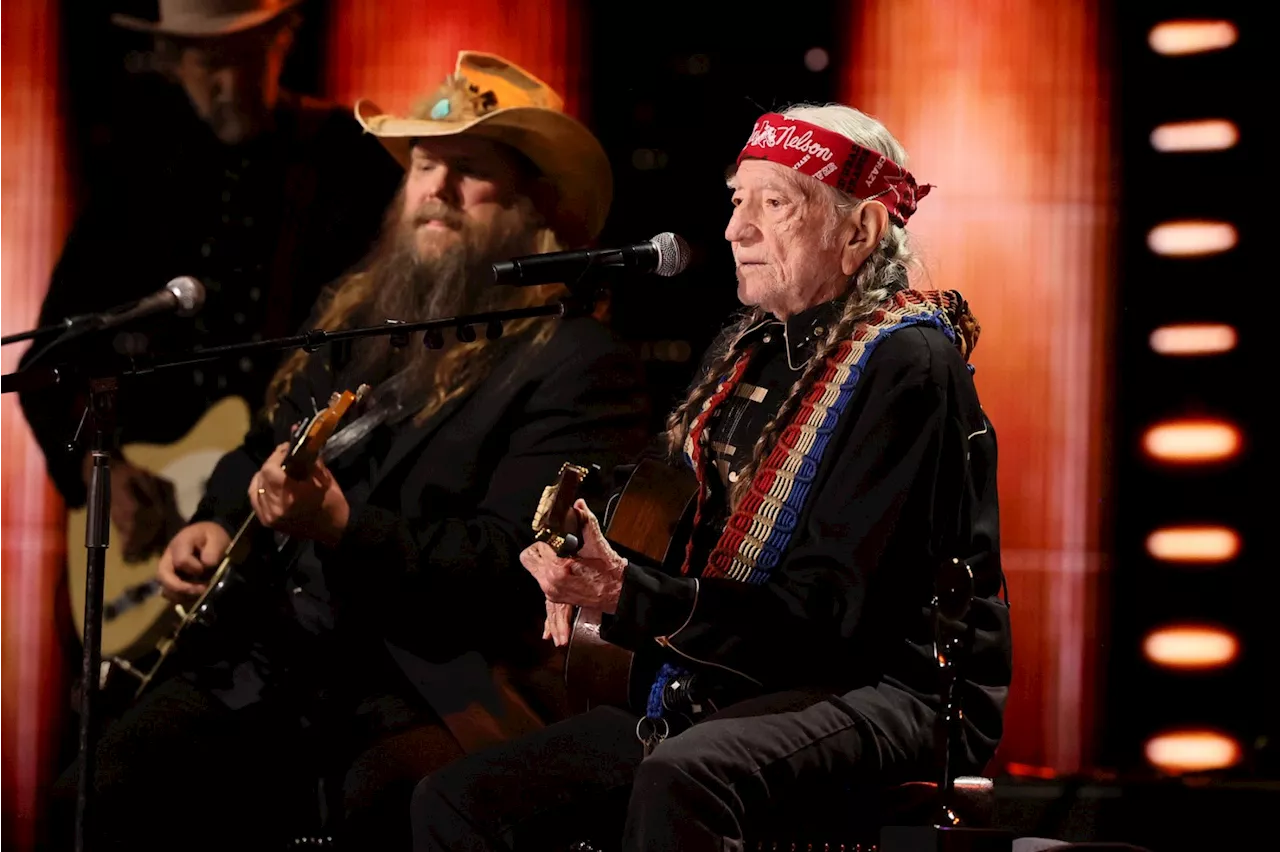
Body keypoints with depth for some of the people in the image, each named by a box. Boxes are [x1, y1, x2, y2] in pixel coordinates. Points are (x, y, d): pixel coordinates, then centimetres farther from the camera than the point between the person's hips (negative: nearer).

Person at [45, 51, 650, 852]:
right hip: (267, 652, 6)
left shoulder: (580, 365, -5)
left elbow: (517, 569, -14)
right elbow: (260, 453, 33)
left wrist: (342, 531, -26)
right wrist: (217, 524, 11)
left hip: (431, 675, -6)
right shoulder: (359, 317, 18)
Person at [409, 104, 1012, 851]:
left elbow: (831, 613, -20)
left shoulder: (907, 364, -12)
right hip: (721, 691, 9)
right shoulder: (745, 352, 15)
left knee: (678, 780, -40)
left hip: (884, 691, -9)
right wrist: (589, 577, 2)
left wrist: (629, 595, -28)